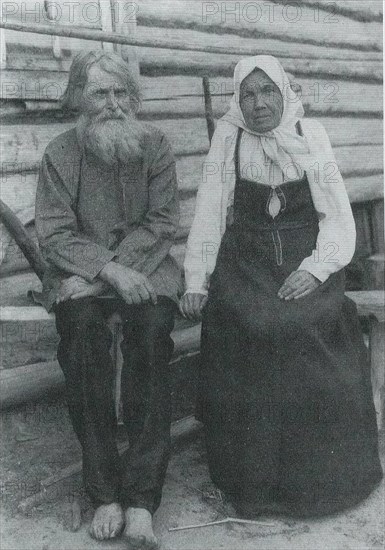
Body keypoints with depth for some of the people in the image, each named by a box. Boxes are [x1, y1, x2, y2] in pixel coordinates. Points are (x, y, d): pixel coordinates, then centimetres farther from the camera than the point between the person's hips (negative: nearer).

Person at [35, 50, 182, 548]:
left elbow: (162, 221, -2)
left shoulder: (154, 145, 3)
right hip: (79, 270, 0)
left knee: (151, 325, -31)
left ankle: (141, 497, -25)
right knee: (82, 327, -32)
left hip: (143, 267, 1)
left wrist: (115, 269, -16)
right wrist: (109, 269, -22)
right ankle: (105, 492, -21)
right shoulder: (59, 154, 1)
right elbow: (55, 234, -6)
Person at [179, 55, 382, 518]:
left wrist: (316, 268, -16)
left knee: (315, 321, -24)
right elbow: (210, 211, 1)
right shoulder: (228, 138, 5)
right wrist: (196, 280, -8)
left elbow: (338, 215, 0)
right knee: (247, 324, -24)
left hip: (305, 255, 0)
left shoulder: (310, 135, 5)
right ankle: (252, 478, -7)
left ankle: (321, 477, -4)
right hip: (247, 258, 0)